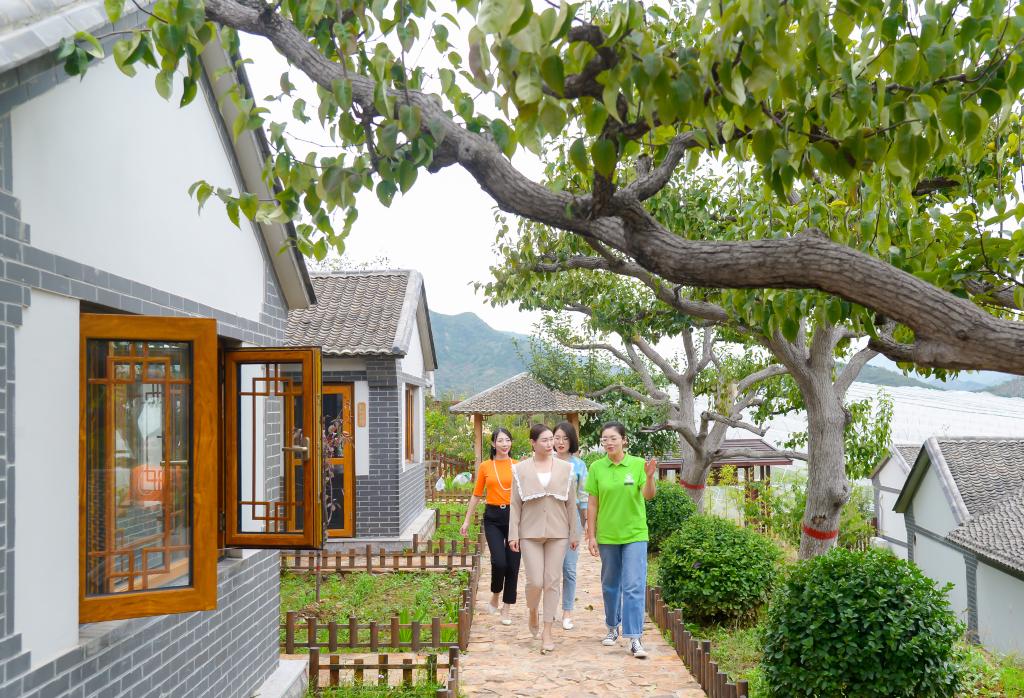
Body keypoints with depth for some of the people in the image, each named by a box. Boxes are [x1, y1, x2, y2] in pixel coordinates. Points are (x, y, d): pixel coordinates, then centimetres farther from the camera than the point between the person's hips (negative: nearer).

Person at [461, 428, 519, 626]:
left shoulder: (518, 466, 4)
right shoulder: (485, 467, 4)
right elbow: (476, 495, 9)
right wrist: (466, 520, 8)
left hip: (514, 515, 1)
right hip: (493, 517, -1)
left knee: (513, 564, 2)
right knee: (499, 561, -14)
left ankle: (507, 608, 17)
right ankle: (495, 594, 17)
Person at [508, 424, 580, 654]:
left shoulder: (565, 468, 3)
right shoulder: (521, 469, 0)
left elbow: (571, 503, 6)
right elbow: (515, 504, 1)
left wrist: (574, 533, 5)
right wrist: (513, 534, -3)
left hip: (557, 533, 1)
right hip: (530, 533, -1)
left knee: (552, 582, 3)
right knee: (535, 581, -4)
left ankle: (547, 632, 13)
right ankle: (533, 612, 29)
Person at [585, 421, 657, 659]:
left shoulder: (638, 464, -5)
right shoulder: (597, 467, -2)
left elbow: (648, 495, -15)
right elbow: (592, 504, 1)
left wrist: (649, 477, -35)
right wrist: (591, 536, 1)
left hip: (635, 534, -2)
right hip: (607, 535, 2)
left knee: (634, 586, -8)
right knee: (610, 585, 15)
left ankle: (634, 638, -5)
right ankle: (612, 628, 33)